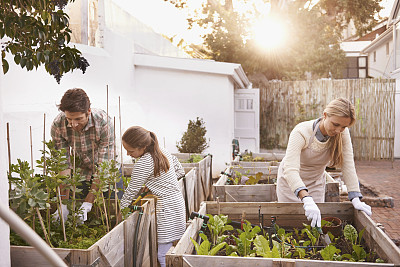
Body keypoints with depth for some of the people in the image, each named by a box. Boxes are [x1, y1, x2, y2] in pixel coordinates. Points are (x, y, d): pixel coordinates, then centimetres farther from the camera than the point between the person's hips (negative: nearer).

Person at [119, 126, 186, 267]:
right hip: (177, 201, 9)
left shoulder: (143, 163, -18)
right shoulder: (163, 151, 7)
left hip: (168, 209, -9)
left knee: (163, 255, -3)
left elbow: (131, 191, -8)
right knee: (169, 251, 14)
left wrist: (120, 211, 4)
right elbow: (180, 171, 17)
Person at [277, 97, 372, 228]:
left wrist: (356, 199, -30)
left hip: (316, 181, 3)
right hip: (291, 181, -3)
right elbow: (290, 170, -43)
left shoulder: (343, 133, -20)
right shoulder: (301, 132, -34)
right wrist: (307, 200, -56)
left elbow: (348, 165, -19)